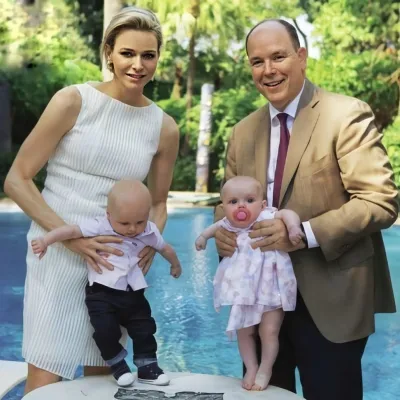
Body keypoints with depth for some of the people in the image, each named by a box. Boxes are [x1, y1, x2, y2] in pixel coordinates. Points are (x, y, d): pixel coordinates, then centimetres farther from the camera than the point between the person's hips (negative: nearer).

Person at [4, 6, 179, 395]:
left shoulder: (164, 128, 3)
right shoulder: (74, 101, -8)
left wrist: (151, 241, -4)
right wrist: (72, 236, -17)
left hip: (115, 264, 4)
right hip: (58, 257, -3)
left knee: (101, 378, 15)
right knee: (44, 384, 1)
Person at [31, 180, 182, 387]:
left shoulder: (149, 232, -3)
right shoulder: (99, 227, -16)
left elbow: (165, 248, 16)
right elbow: (71, 231, -24)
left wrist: (176, 265, 33)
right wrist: (45, 240, -38)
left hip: (132, 293, 4)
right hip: (101, 292, -4)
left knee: (144, 329, 6)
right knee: (105, 331, -14)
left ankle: (147, 367, 25)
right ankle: (118, 366, 11)